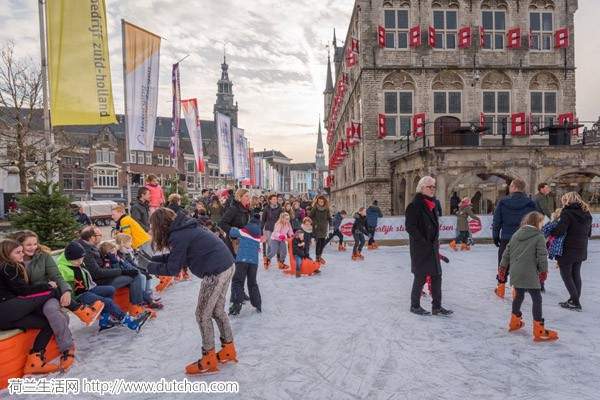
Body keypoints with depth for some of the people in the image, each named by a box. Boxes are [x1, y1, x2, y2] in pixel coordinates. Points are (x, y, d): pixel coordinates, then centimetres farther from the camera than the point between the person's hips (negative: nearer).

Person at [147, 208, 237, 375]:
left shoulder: (178, 236, -15)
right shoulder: (183, 228, 13)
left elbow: (172, 269, -10)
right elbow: (176, 256, 21)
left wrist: (149, 267, 4)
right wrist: (151, 258, 18)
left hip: (216, 272, -10)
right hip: (226, 265, 10)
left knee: (203, 315, 4)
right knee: (218, 310, 21)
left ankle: (209, 361, 15)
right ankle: (229, 351, 33)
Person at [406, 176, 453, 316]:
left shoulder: (432, 204, 12)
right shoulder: (415, 205, -14)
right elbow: (410, 227, -18)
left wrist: (436, 243, 14)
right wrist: (423, 242, -19)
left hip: (432, 247, 8)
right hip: (420, 248, -8)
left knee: (437, 276, 9)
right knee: (421, 277, 2)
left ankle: (437, 307, 19)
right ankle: (415, 306, 19)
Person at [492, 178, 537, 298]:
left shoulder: (503, 202, -6)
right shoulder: (530, 203, -4)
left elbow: (496, 221, -2)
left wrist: (495, 236, 7)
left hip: (506, 239, 0)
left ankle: (501, 288, 22)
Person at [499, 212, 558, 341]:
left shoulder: (516, 234, 12)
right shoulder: (539, 236, -6)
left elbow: (507, 251, 13)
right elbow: (542, 255, -7)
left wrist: (503, 266, 20)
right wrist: (544, 270, 6)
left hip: (515, 272, 7)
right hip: (529, 273, -7)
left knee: (518, 296, 22)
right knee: (537, 298, 1)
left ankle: (514, 322, 36)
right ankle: (539, 331, 2)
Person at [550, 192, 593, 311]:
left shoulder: (567, 213, -16)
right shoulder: (586, 214, 8)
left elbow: (560, 230, -27)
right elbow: (588, 233, 16)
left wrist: (550, 234, -11)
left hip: (567, 250, -7)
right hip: (581, 250, 7)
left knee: (566, 274, 3)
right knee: (576, 274, 17)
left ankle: (575, 302, 1)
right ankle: (575, 300, 26)